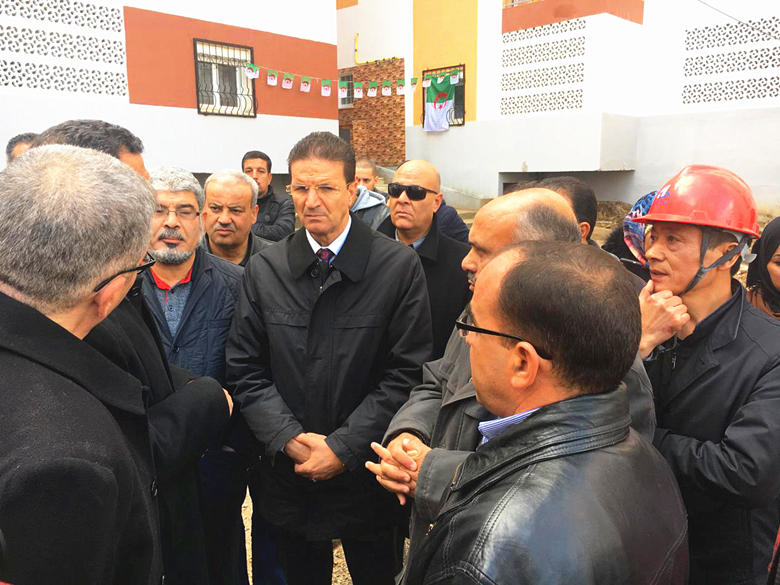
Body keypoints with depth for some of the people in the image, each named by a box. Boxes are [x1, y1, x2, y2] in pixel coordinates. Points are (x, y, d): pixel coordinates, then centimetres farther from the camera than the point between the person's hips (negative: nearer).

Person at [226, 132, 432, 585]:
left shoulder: (399, 267, -11)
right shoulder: (264, 269, -1)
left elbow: (407, 373, -12)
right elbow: (246, 369, -1)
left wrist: (344, 447, -16)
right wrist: (290, 438, -13)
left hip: (367, 475, -2)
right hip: (288, 475, 2)